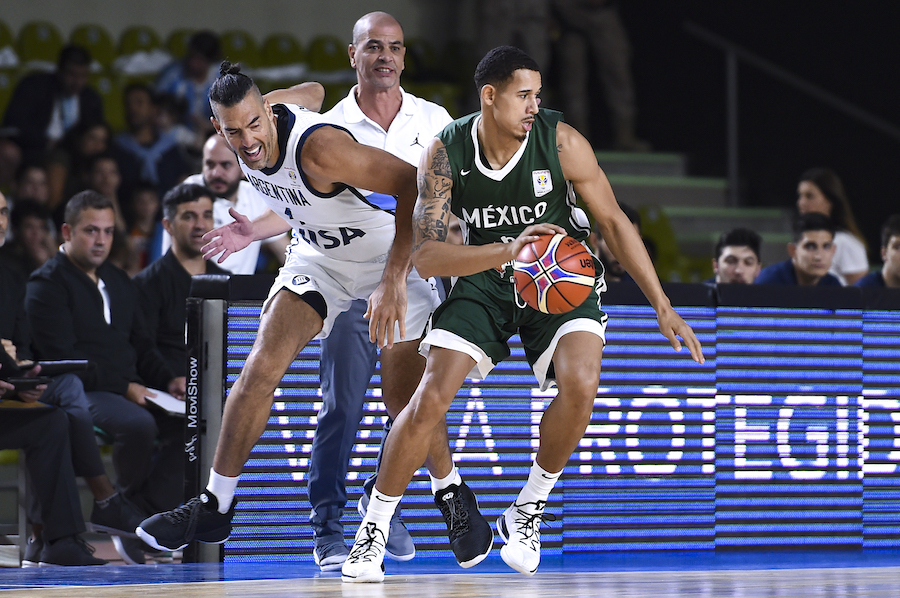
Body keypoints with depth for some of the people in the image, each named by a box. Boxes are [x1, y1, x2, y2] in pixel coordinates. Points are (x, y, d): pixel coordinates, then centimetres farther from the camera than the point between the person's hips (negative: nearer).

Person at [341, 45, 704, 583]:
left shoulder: (561, 141, -20)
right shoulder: (446, 153, -20)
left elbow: (615, 221, -10)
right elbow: (424, 256, -25)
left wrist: (663, 306, -11)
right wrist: (505, 251, -41)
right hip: (485, 278, 0)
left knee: (581, 383, -26)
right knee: (431, 397, -14)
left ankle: (527, 512, -4)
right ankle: (372, 531, 3)